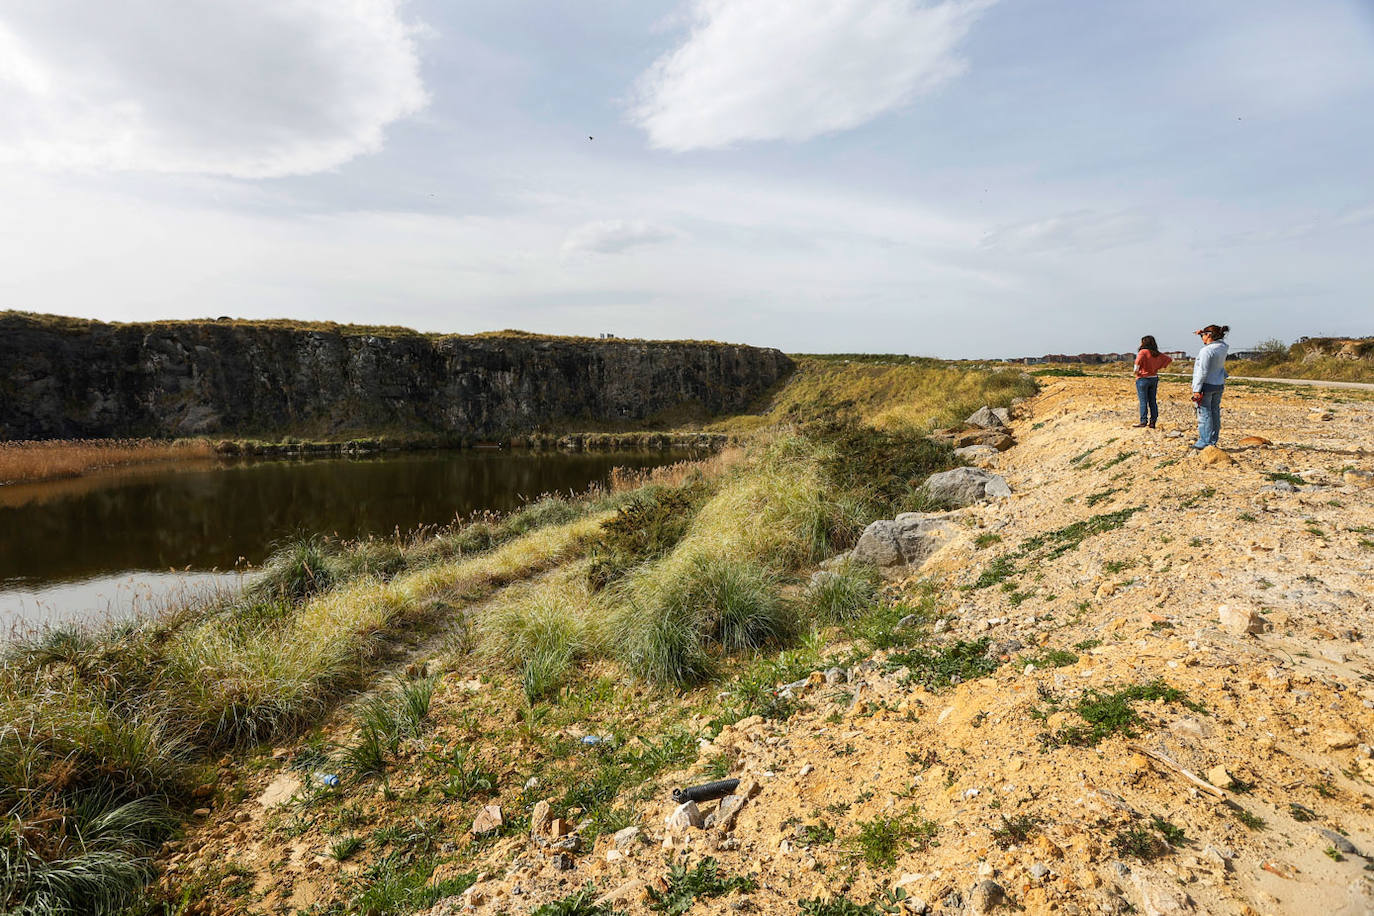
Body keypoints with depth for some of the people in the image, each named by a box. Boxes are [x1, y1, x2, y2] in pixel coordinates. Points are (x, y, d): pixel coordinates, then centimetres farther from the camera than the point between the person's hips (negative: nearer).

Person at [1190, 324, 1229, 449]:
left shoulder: (1206, 350, -18)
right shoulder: (1223, 347, 5)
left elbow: (1202, 372, -20)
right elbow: (1216, 340, 31)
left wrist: (1197, 389, -17)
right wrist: (1202, 333, 17)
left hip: (1206, 385, -8)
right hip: (1219, 385, 8)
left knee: (1204, 414, -4)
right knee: (1215, 413, 12)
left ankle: (1204, 442, -2)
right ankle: (1213, 441, 17)